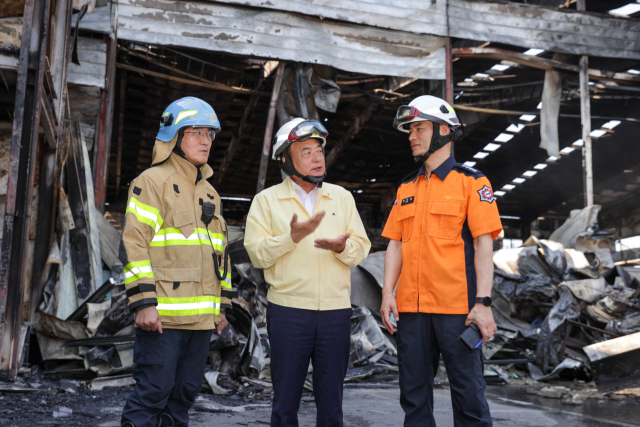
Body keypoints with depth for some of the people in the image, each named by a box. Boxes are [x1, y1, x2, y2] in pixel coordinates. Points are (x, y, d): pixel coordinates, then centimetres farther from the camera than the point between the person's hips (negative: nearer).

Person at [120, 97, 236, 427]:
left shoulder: (210, 193, 19)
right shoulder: (152, 181, -4)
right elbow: (133, 243, -12)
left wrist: (221, 305, 20)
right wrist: (144, 303, -19)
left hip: (201, 318, 7)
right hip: (162, 316, -7)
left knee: (185, 393, 13)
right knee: (153, 391, -4)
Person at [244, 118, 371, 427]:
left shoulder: (342, 197, 11)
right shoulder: (267, 200, 3)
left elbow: (361, 249, 6)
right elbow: (257, 253, -6)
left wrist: (342, 247, -15)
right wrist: (292, 237, -19)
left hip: (336, 311, 2)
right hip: (288, 311, -2)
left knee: (331, 400, 11)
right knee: (286, 397, 7)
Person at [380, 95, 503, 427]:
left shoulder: (471, 182, 0)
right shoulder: (406, 189, 15)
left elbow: (483, 245, -6)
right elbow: (396, 244, 13)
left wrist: (483, 303, -14)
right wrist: (388, 292, 2)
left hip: (457, 307, -5)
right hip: (411, 307, 5)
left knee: (468, 392, 3)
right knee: (413, 393, 11)